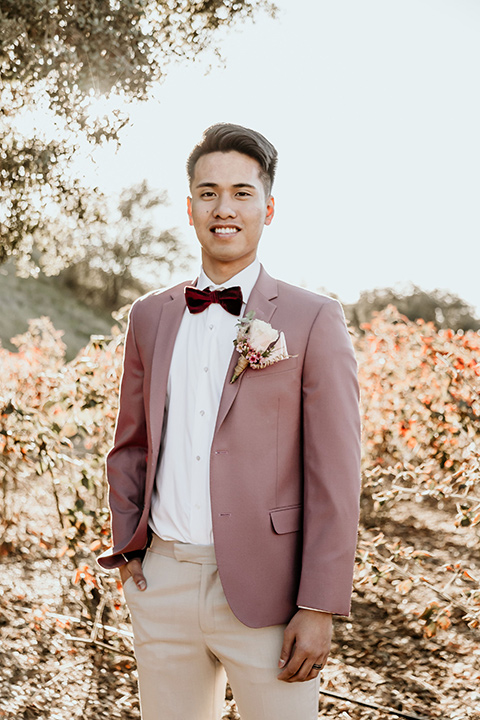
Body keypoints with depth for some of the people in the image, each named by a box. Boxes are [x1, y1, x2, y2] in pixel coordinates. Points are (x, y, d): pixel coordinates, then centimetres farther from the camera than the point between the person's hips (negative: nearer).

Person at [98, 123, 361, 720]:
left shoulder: (314, 321, -5)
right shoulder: (150, 316, 9)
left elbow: (334, 476, -8)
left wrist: (318, 609, -11)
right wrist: (127, 547, 8)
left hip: (265, 591, -4)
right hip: (161, 582, 4)